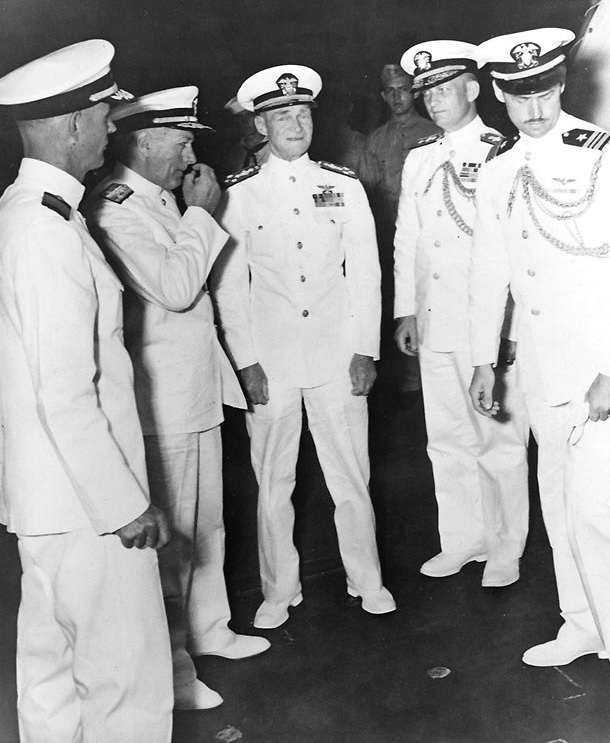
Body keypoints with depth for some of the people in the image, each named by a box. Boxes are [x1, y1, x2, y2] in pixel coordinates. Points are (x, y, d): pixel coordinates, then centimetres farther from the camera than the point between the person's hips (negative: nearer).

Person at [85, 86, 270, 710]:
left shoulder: (163, 201, 13)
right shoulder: (113, 209, -17)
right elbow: (175, 288, -23)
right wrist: (199, 213, -15)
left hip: (197, 386, 10)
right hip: (159, 398, -10)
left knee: (206, 523, 21)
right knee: (167, 533, 3)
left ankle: (208, 628, 40)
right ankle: (168, 664, 19)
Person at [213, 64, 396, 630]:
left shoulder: (344, 186, 7)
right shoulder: (238, 195, 1)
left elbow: (364, 272, 7)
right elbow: (229, 286, 1)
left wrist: (366, 349, 1)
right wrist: (246, 362, -4)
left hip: (339, 356, 1)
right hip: (270, 360, -1)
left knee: (351, 475, 7)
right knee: (273, 481, 7)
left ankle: (366, 579, 25)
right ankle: (279, 590, 24)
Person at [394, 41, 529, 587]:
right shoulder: (418, 159, 13)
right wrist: (405, 310, 12)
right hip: (435, 325, 6)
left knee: (500, 441, 4)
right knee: (448, 440, 13)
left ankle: (505, 549, 20)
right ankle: (462, 541, 27)